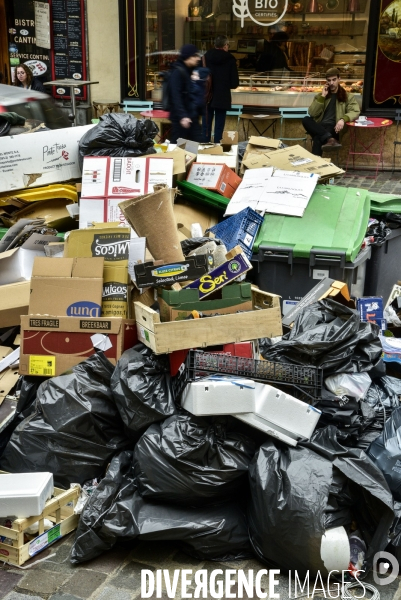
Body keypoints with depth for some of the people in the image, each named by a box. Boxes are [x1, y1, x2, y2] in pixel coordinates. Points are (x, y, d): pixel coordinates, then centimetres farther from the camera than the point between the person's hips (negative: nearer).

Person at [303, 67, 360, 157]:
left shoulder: (347, 96, 15)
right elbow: (312, 113, 7)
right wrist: (322, 96, 1)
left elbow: (355, 112, -2)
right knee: (305, 120, -33)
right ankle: (330, 139, -47)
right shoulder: (320, 96, 22)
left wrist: (343, 119, -23)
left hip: (333, 128, -4)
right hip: (319, 127, 4)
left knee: (318, 138, -38)